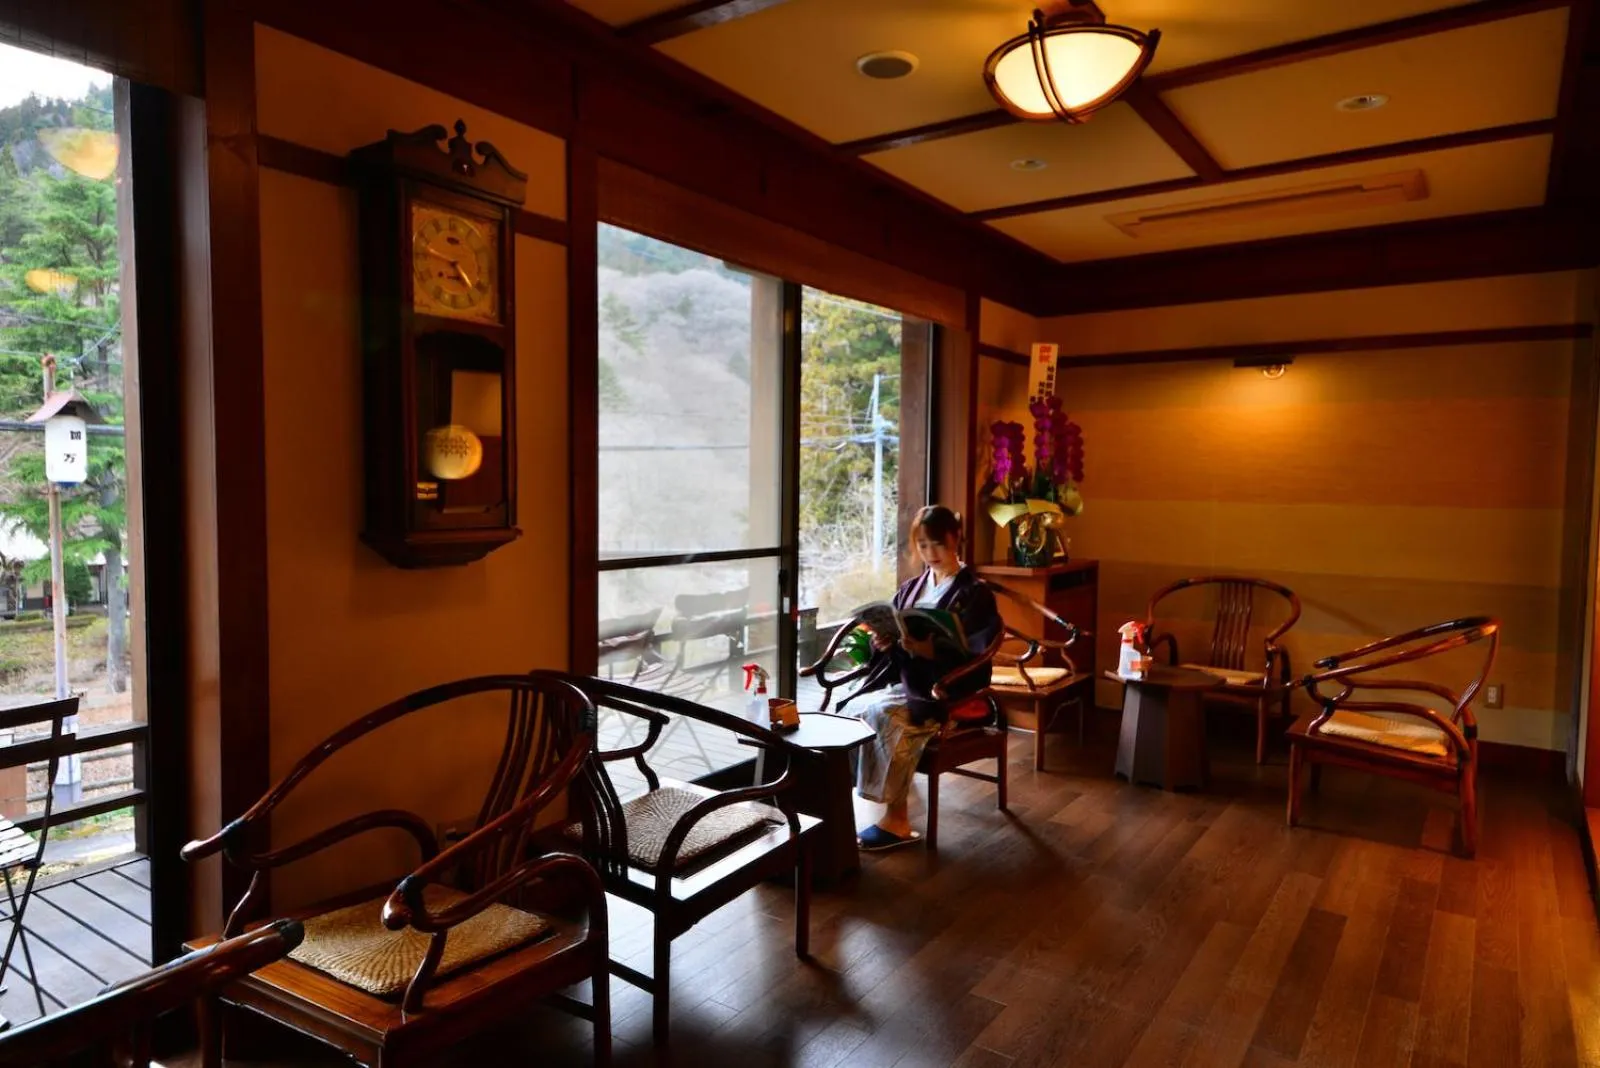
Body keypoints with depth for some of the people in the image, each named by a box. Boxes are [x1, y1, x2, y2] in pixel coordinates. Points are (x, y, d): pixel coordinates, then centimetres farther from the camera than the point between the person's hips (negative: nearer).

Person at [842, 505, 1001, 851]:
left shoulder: (974, 592, -3)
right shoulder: (911, 589, 15)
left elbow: (974, 657, -12)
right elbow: (890, 637, 14)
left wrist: (930, 651, -26)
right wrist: (882, 642, -9)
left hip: (946, 691, -6)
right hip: (903, 679, 6)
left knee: (883, 713, -30)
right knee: (853, 707, -21)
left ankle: (897, 819, -21)